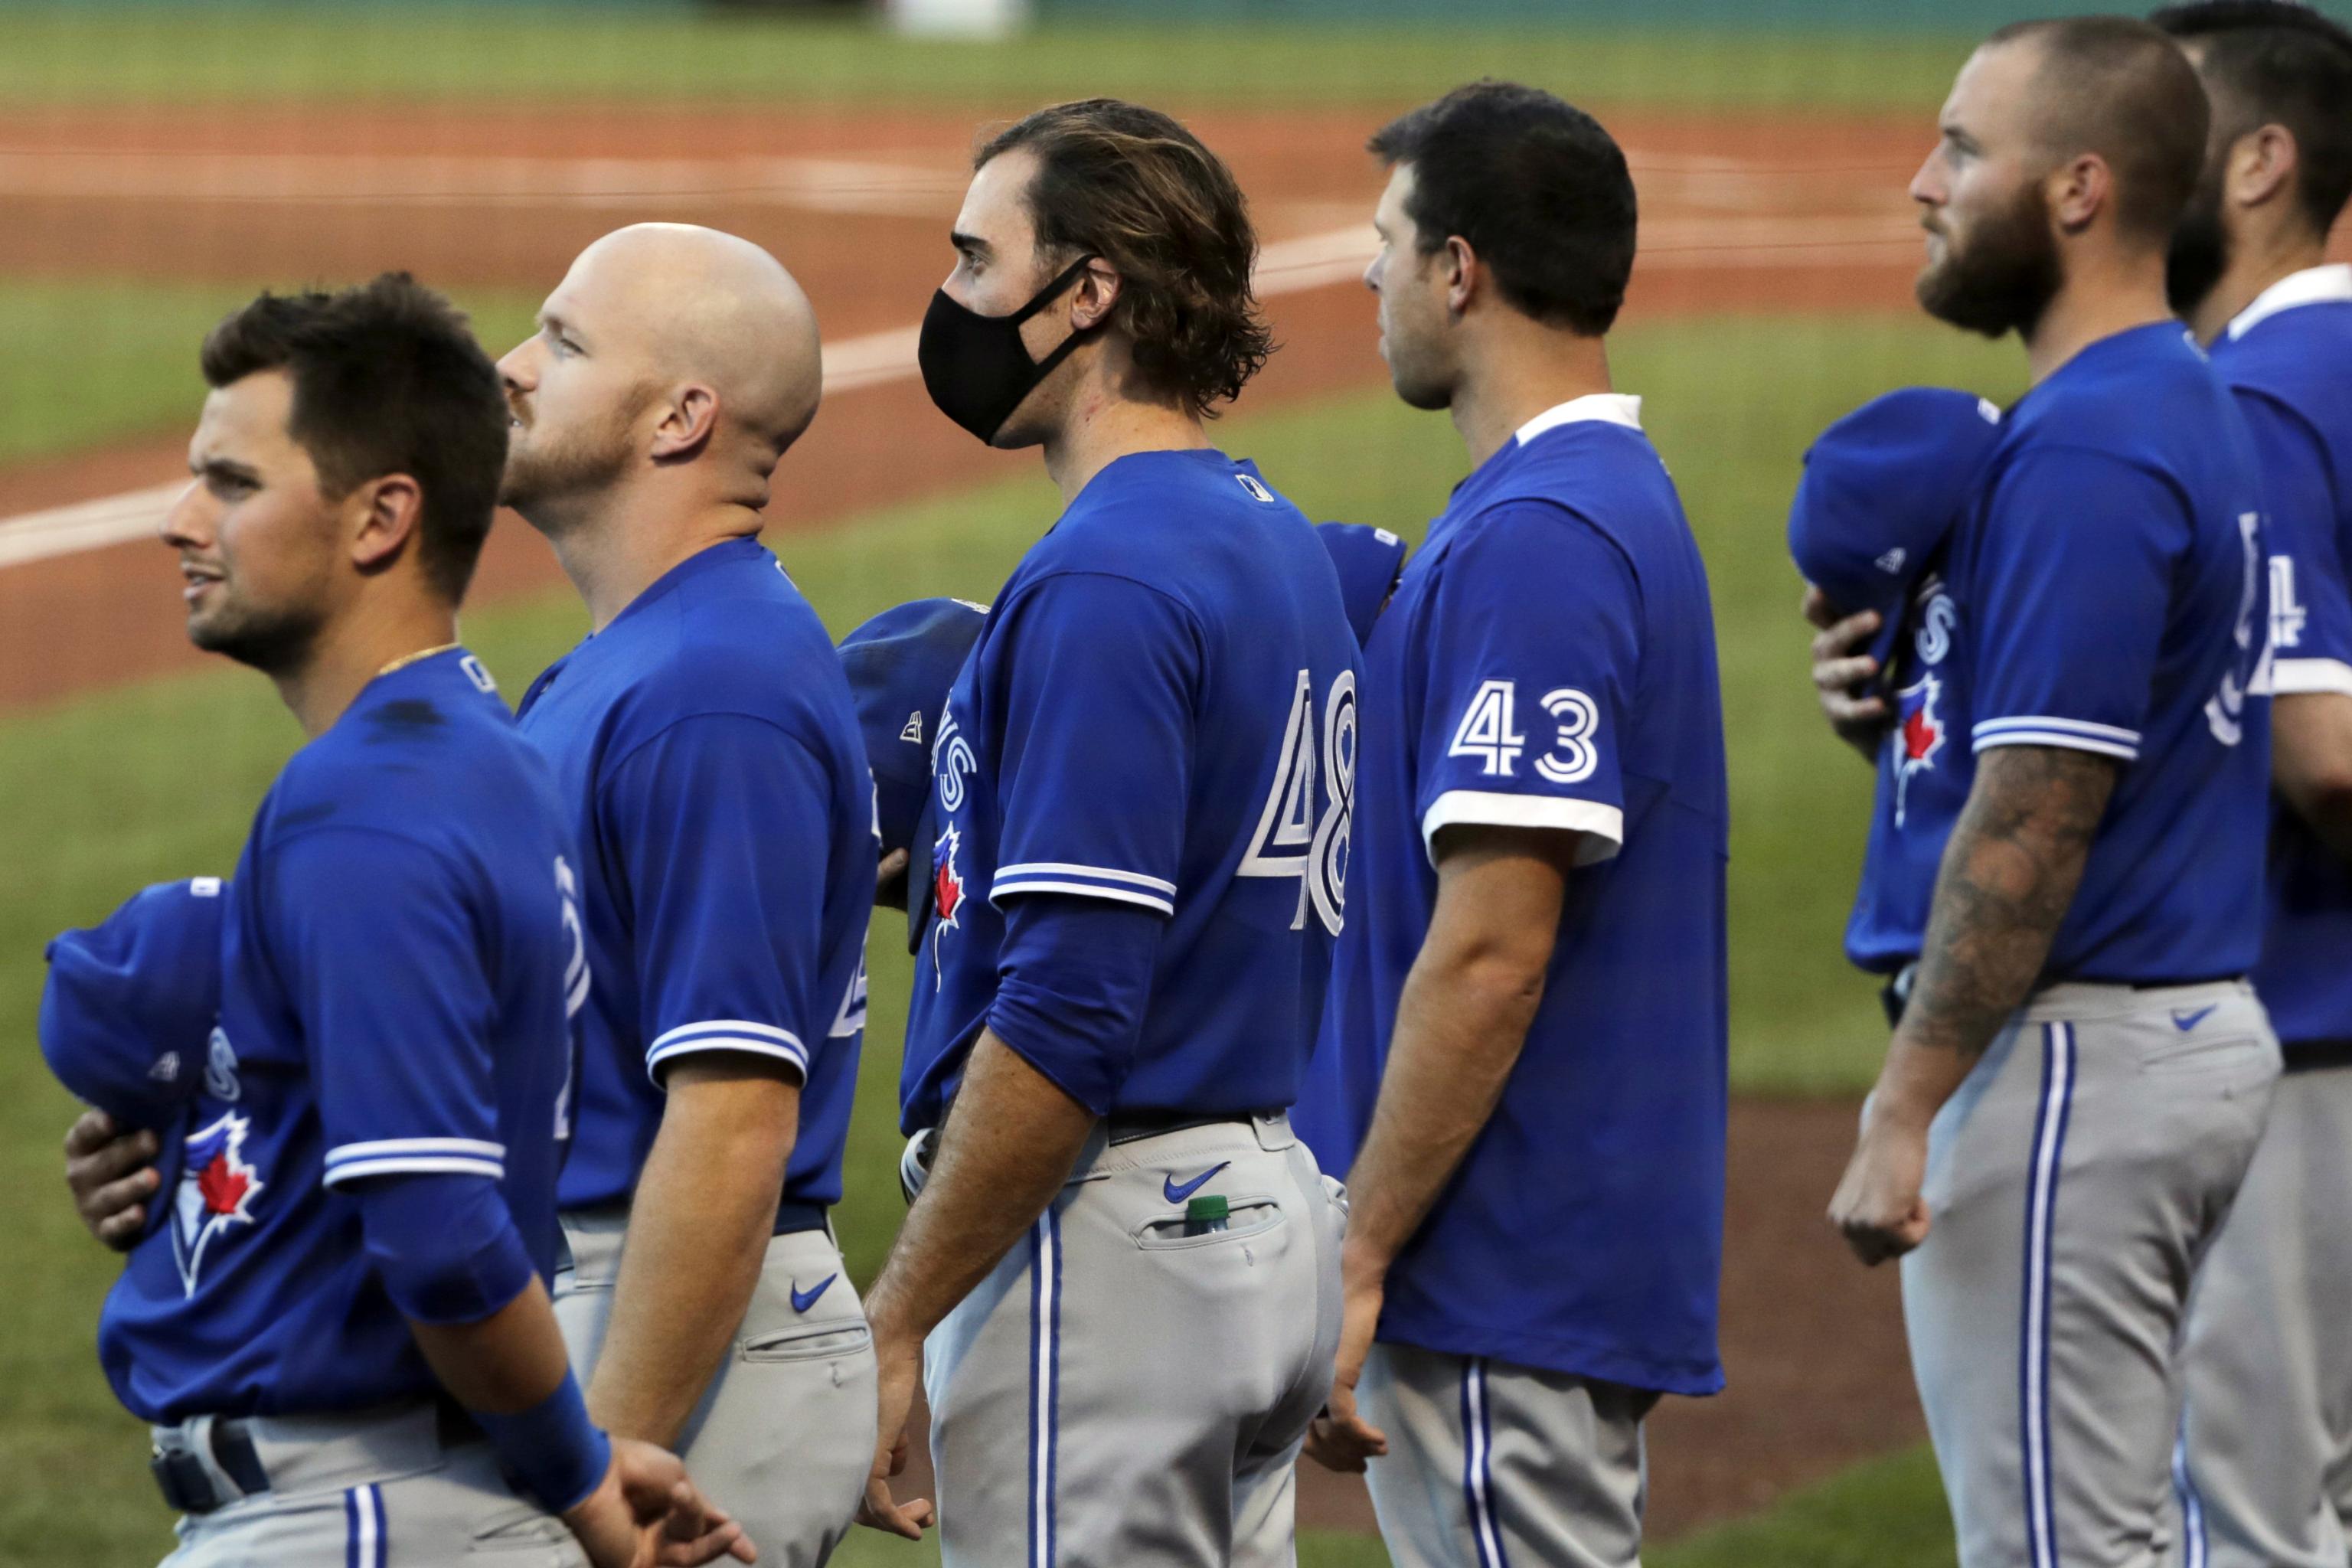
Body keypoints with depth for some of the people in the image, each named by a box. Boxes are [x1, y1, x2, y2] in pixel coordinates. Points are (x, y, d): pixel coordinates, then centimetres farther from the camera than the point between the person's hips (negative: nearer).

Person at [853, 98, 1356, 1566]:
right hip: (1266, 1211, 10)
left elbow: (1067, 1020, -22)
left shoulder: (1105, 585, -17)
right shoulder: (1285, 548, 15)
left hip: (1108, 1230, -10)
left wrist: (897, 1326, -19)